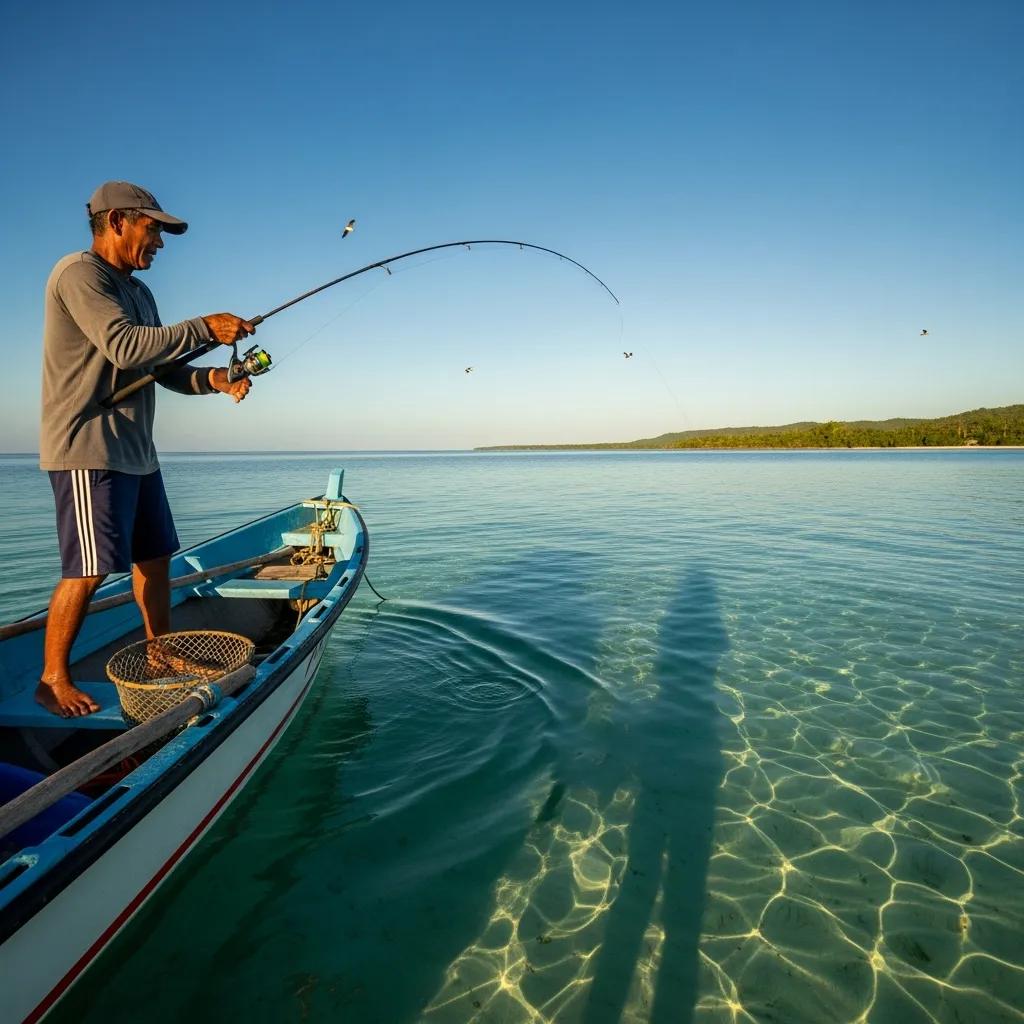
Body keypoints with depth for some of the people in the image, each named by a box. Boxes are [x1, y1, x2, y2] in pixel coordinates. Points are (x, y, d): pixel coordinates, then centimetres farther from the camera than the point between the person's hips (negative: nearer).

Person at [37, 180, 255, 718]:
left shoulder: (138, 292, 19)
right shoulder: (79, 273, -8)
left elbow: (165, 369, 16)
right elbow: (125, 348, -23)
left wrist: (213, 378, -2)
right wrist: (205, 327, -20)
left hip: (135, 452, 9)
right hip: (88, 451, -9)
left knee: (155, 557, 12)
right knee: (88, 569, -7)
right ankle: (52, 679, 10)